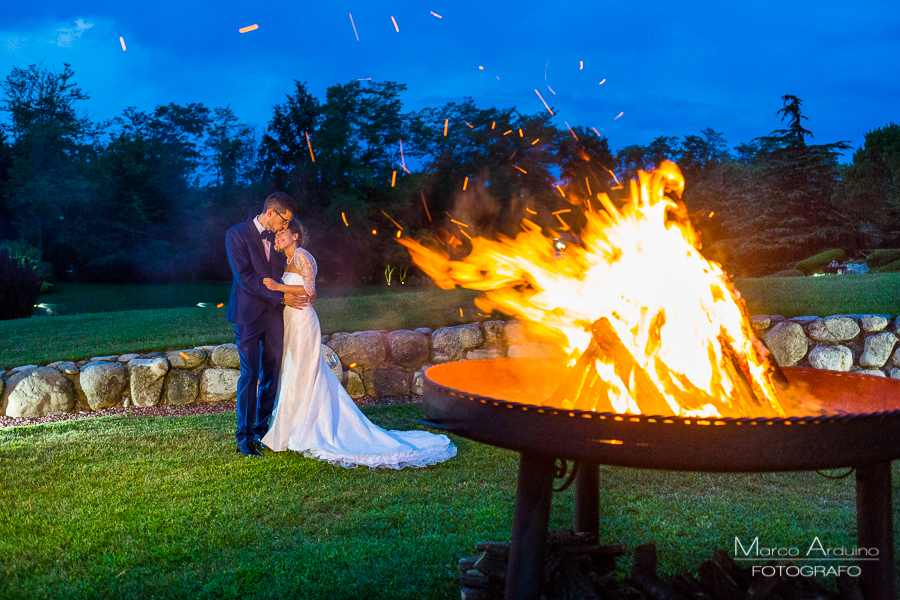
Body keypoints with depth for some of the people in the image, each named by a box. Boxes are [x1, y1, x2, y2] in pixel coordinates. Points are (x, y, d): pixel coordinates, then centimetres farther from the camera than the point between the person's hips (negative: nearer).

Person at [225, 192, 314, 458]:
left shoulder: (278, 238, 11)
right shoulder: (237, 235, -7)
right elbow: (245, 277, -14)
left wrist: (304, 293, -2)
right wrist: (281, 297, -16)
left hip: (274, 315, 6)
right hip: (248, 314, -6)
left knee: (271, 374, 7)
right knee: (250, 374, -4)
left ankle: (261, 430, 19)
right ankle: (244, 437, 5)